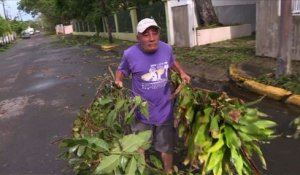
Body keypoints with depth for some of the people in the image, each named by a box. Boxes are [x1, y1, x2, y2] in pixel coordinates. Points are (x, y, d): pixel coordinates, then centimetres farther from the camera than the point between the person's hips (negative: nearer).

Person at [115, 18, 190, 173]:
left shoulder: (167, 49, -9)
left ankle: (169, 171, 48)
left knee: (167, 147, 21)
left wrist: (182, 73, -4)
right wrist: (118, 80, -23)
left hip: (164, 109, 2)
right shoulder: (130, 54, -19)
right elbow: (121, 70, -2)